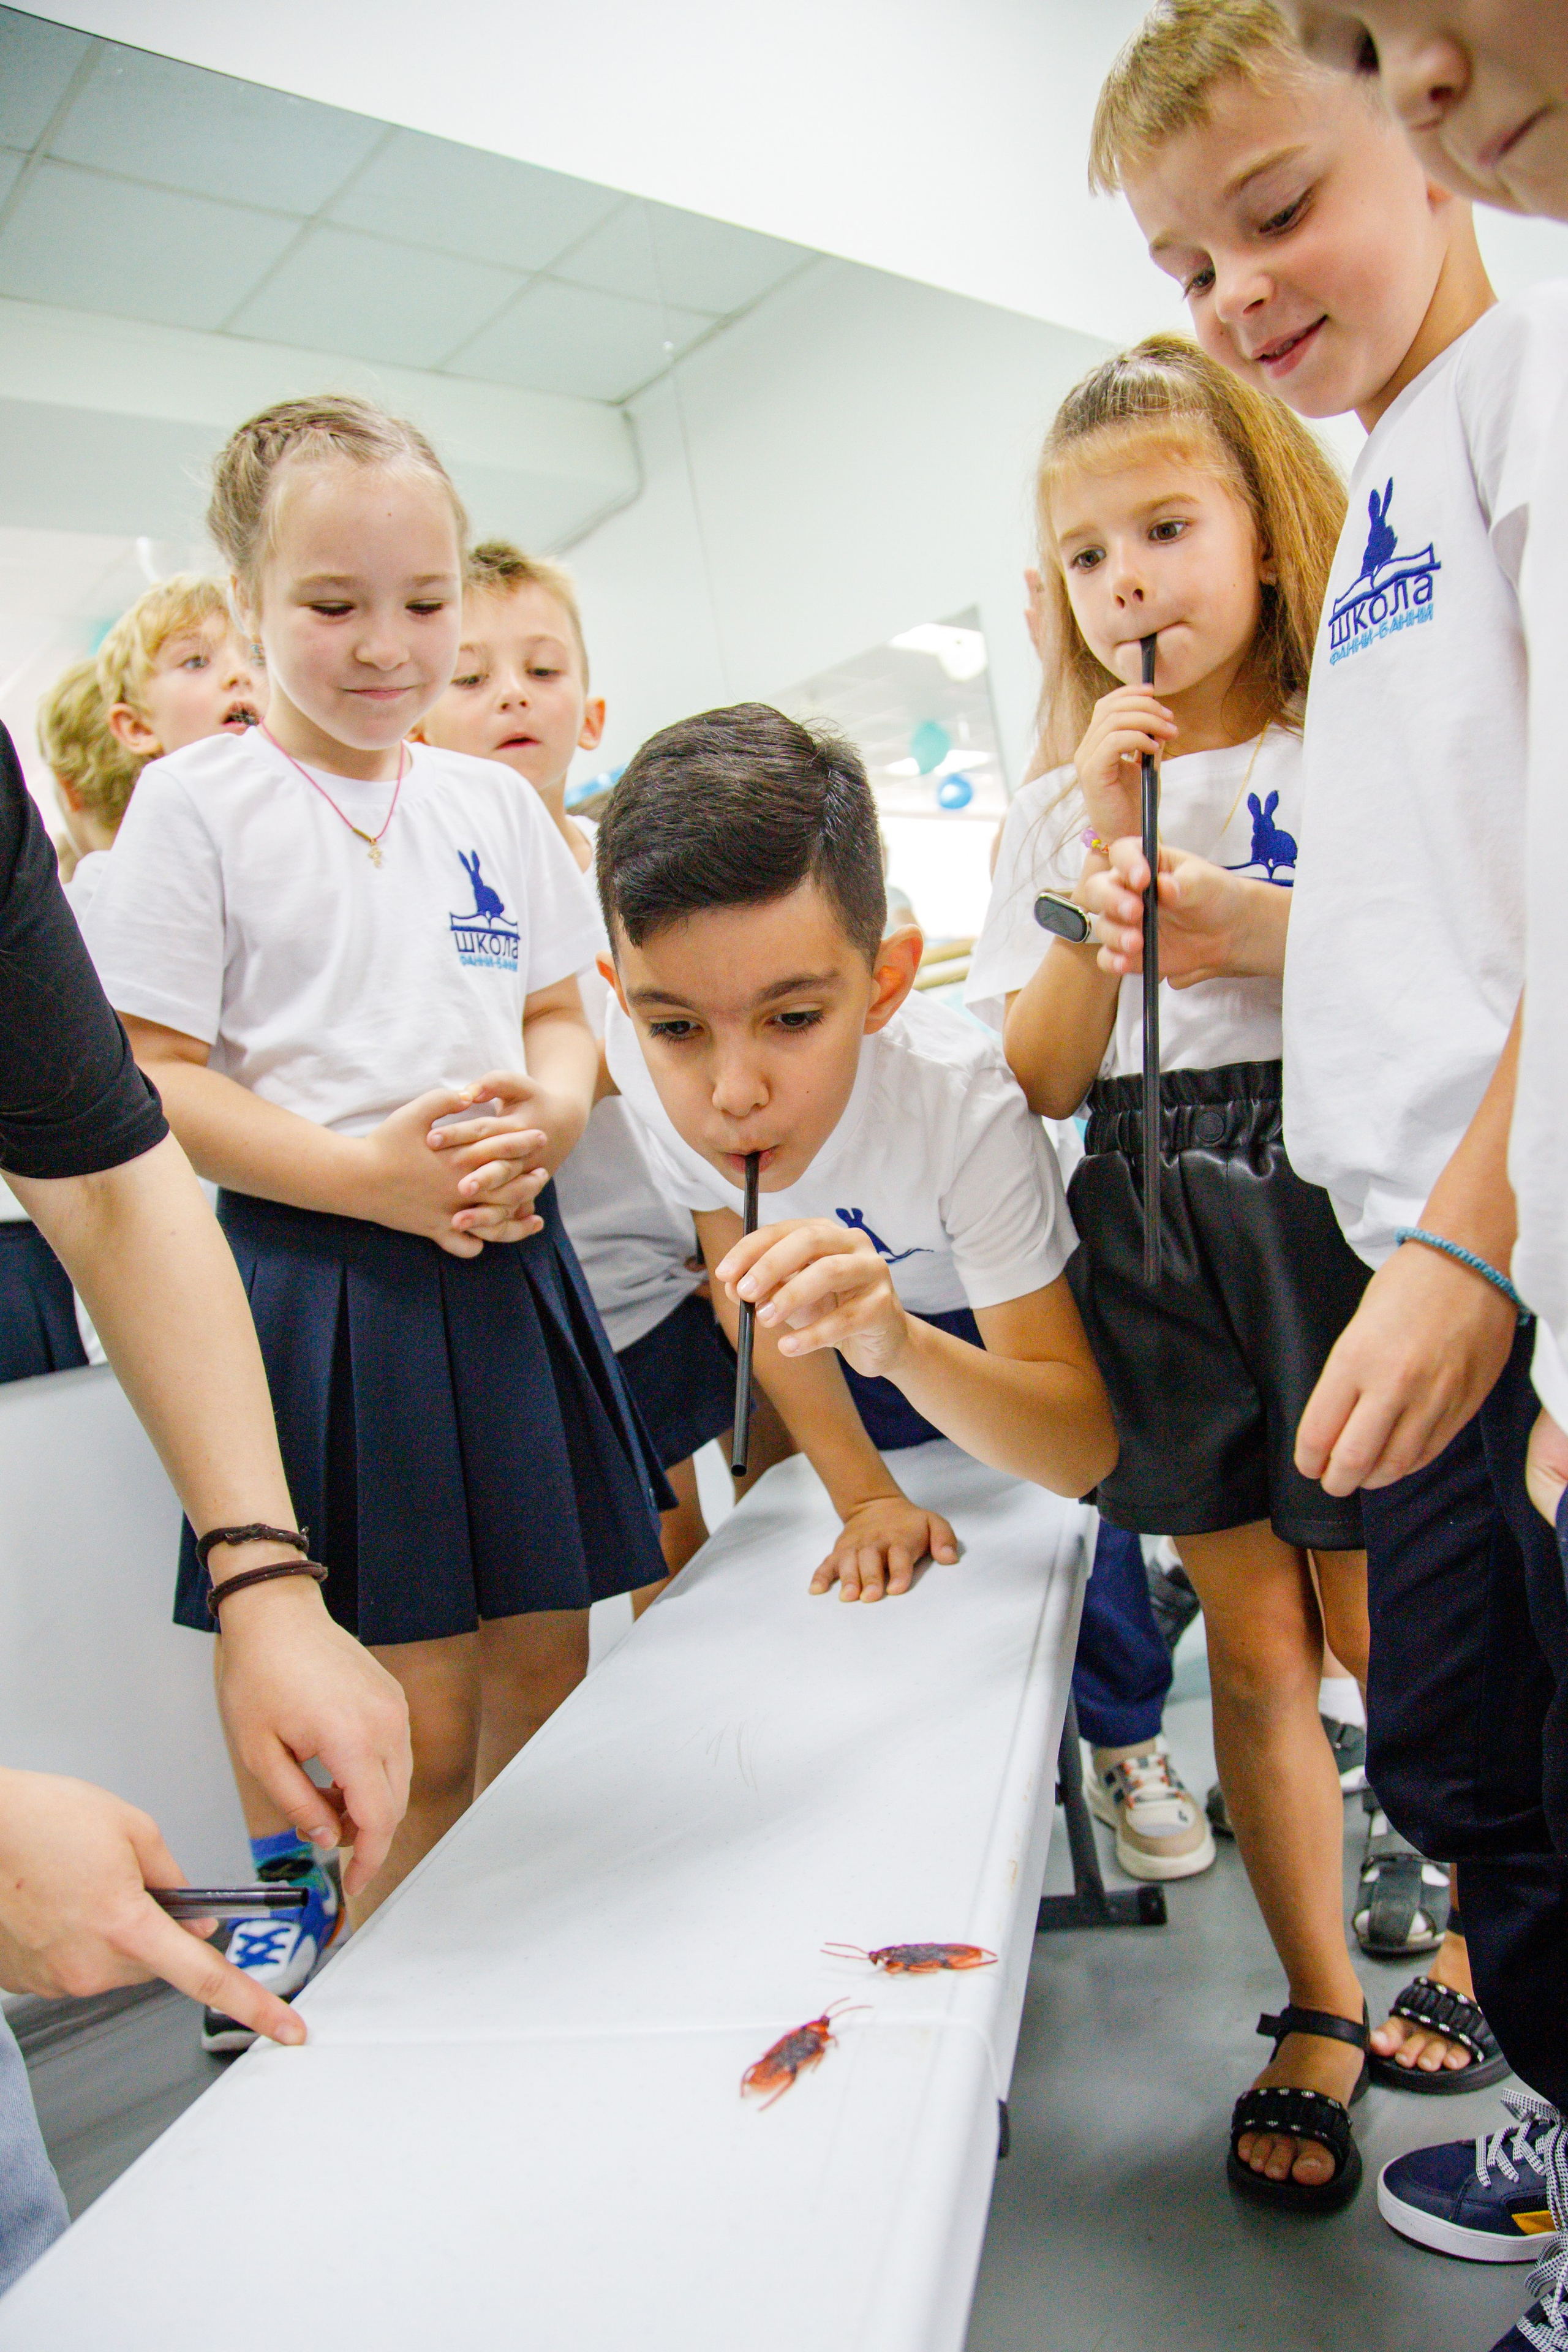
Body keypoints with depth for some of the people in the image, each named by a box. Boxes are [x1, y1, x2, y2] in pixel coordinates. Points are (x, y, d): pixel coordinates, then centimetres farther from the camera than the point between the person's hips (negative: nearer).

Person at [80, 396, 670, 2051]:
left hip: (508, 1268, 5)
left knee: (545, 1682, 12)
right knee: (410, 1729, 0)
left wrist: (542, 1120, -7)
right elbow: (149, 1081, -6)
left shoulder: (492, 803, 12)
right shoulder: (195, 804, -2)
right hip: (322, 1289, -4)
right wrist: (369, 1174, -18)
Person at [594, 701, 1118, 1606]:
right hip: (835, 1323, 3)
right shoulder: (646, 1052, -28)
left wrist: (898, 1345, -54)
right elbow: (743, 1279, -11)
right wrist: (867, 1496, -11)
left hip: (996, 1325, -2)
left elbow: (1085, 1449, -35)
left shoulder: (961, 1099, -38)